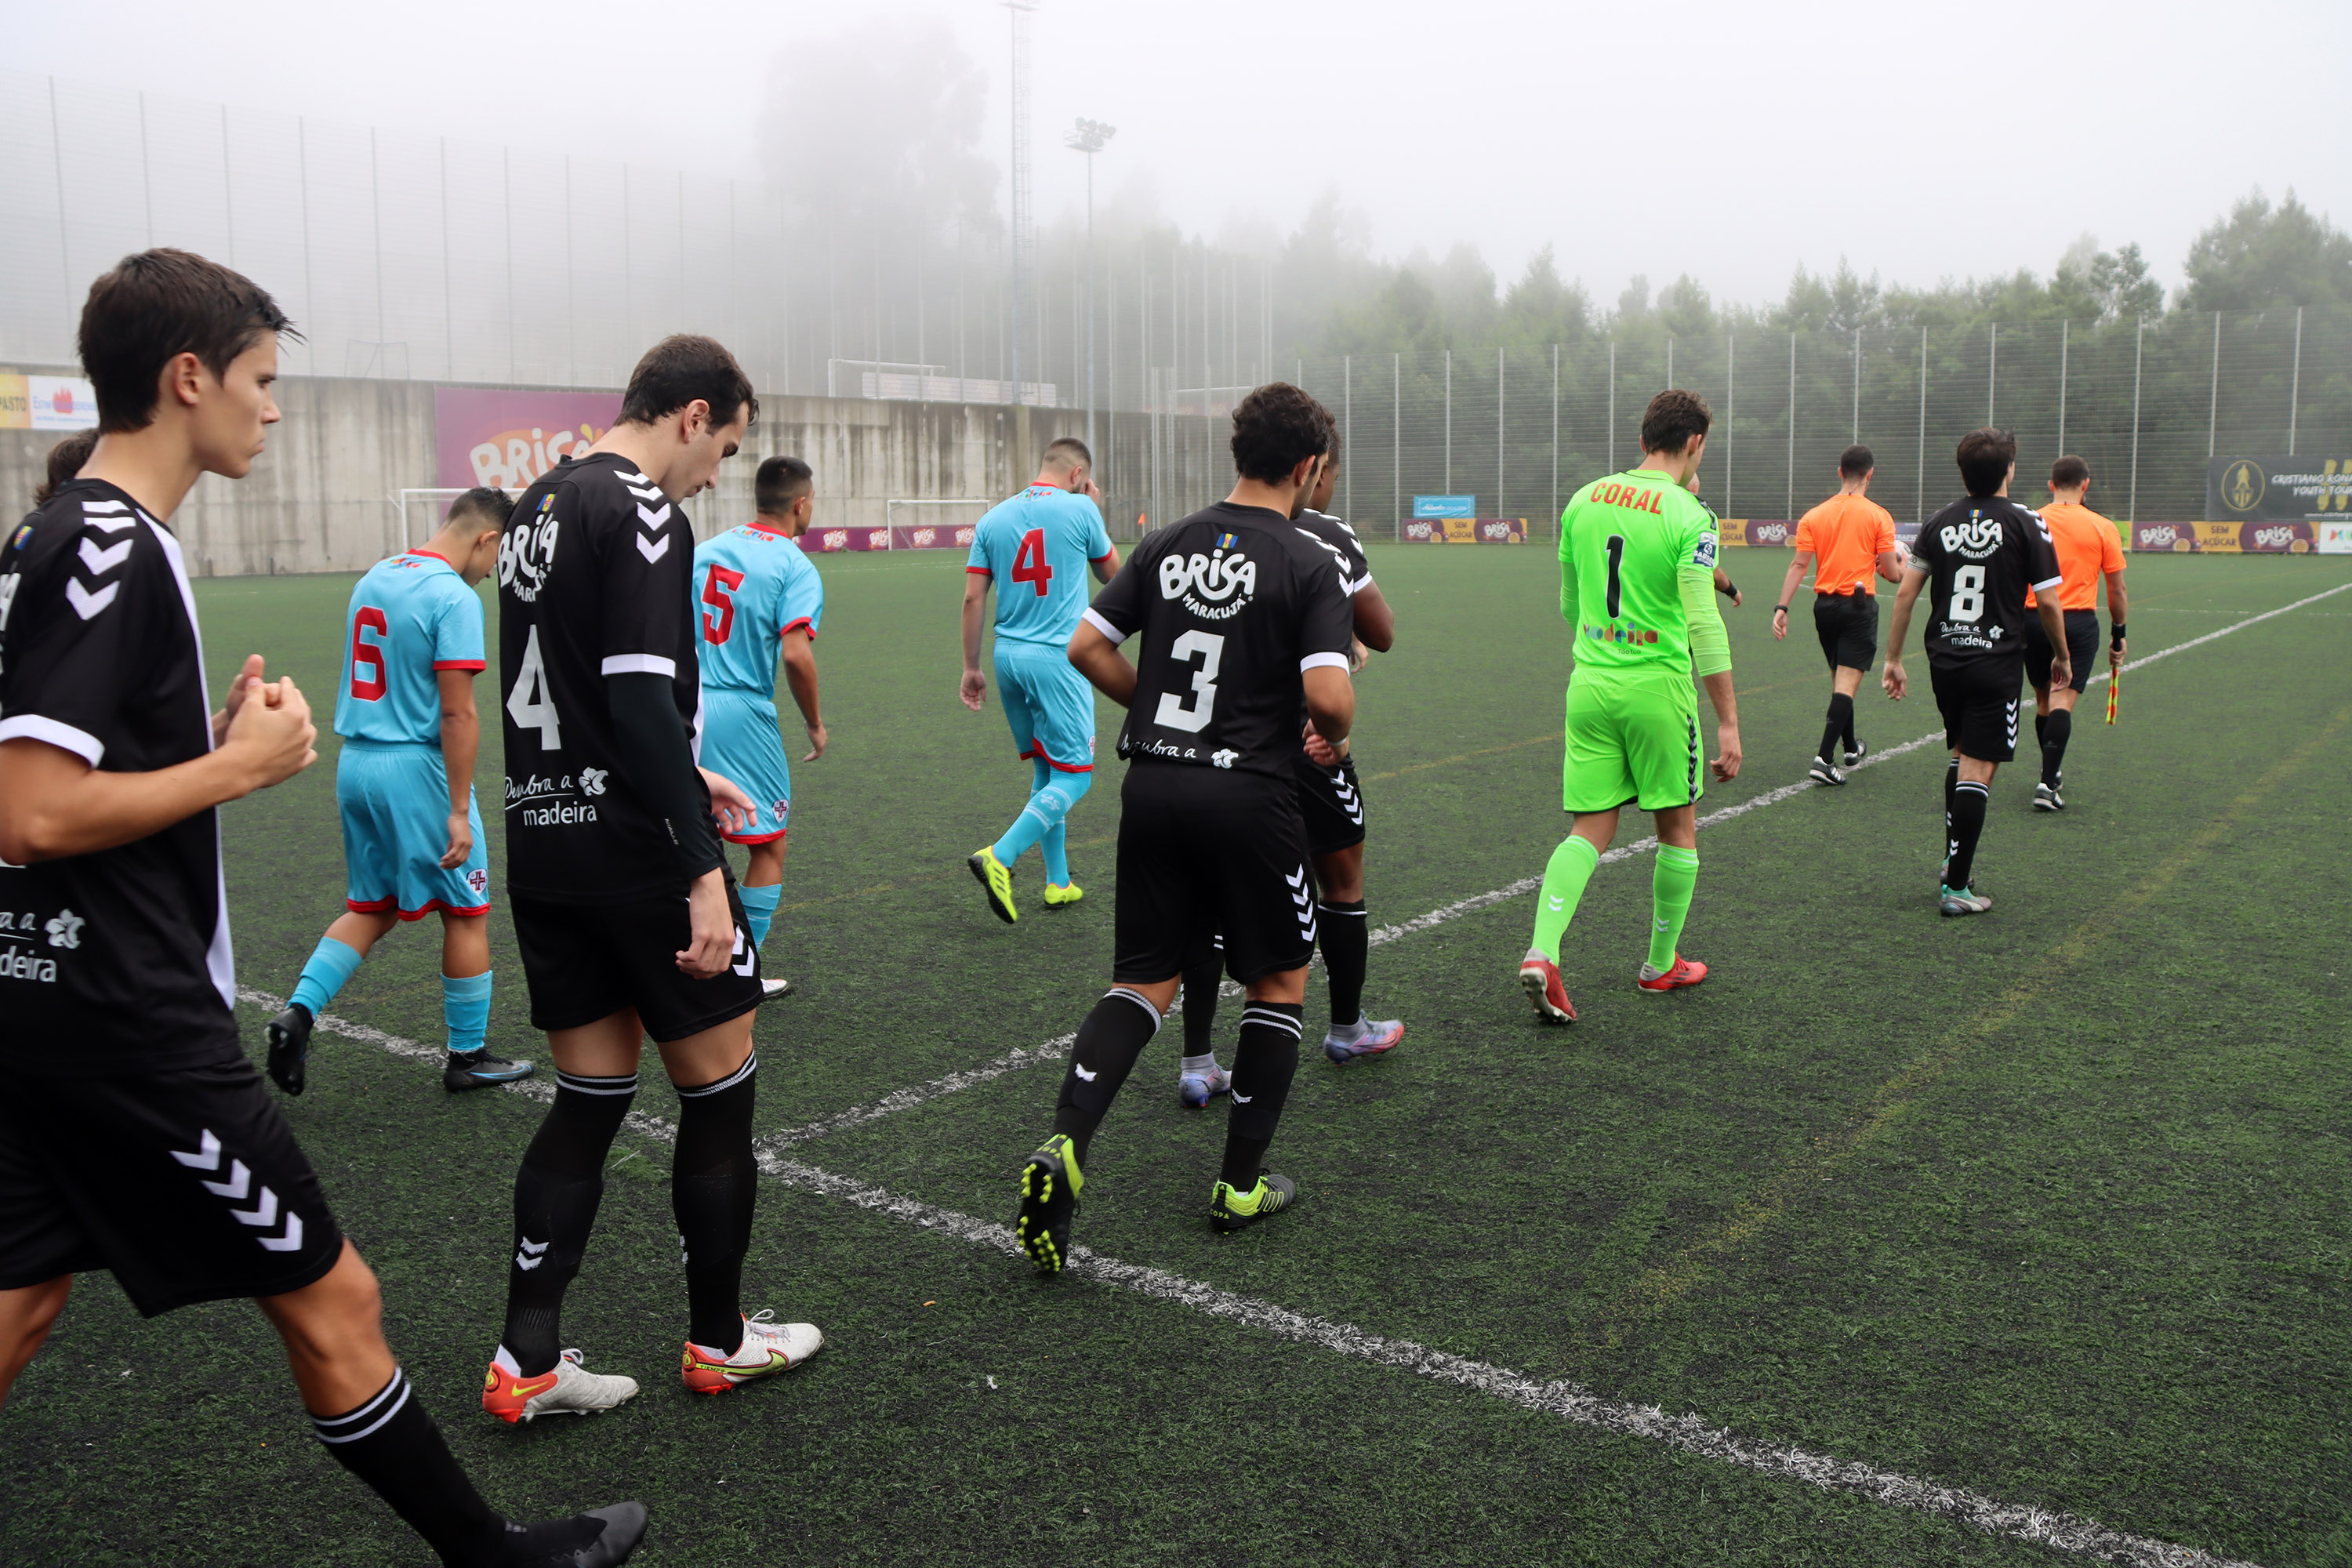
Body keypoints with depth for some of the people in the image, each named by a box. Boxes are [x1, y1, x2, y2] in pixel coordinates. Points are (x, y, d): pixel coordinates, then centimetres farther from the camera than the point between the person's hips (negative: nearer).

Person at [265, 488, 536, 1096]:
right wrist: (459, 811, -18)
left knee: (371, 909, 19)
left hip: (354, 764, 8)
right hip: (417, 771, -8)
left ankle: (298, 1011, 4)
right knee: (467, 913, 6)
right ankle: (468, 1057, 15)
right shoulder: (455, 597, -15)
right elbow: (457, 713, -19)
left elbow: (375, 682, 16)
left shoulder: (374, 578, 10)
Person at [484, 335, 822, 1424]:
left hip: (542, 844, 9)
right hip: (635, 854, -9)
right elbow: (641, 701, -24)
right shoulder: (641, 515, -15)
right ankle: (718, 1341, 21)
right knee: (718, 1093, 7)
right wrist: (703, 870, -24)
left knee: (589, 1099, 14)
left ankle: (526, 1360, 15)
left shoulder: (538, 506, 14)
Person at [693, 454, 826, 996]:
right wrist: (814, 724, -5)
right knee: (768, 847, 9)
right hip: (742, 714, -5)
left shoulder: (703, 551, 11)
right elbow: (796, 653, -19)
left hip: (682, 708, 6)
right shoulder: (796, 567, -8)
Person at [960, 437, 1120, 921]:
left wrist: (971, 667, 11)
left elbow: (973, 598, 5)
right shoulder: (1080, 509, -5)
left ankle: (1058, 882, 21)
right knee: (1073, 776, -1)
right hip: (1058, 660, -6)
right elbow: (1112, 572, 12)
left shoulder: (994, 519, 8)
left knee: (1045, 772, 17)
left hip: (1009, 656, 6)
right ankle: (999, 858, -17)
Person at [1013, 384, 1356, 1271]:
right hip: (1250, 794, -4)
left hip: (1153, 786, 5)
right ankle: (1241, 1184, 19)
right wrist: (1332, 735, 3)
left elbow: (1085, 646, 5)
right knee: (1281, 980, 15)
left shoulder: (1167, 546, 7)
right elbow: (1330, 697, -19)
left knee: (1144, 986, 12)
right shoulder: (1309, 564, -8)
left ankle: (1063, 1146, -8)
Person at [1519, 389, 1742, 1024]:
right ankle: (1661, 964, 25)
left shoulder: (1584, 500, 6)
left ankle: (1542, 953, -11)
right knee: (1678, 829, 14)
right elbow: (1703, 626, -16)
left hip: (1589, 684, 5)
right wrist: (1728, 722, -13)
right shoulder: (1688, 517, -11)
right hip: (1658, 689, -5)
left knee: (1590, 829, 7)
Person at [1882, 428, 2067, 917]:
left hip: (1944, 661, 4)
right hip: (1996, 663, -4)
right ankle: (1956, 886, -4)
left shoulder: (1939, 523, 5)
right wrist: (2062, 656, 11)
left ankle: (1954, 861, 25)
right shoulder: (2025, 523, -5)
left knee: (1961, 756, 23)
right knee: (1978, 770, -3)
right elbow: (2048, 602, -4)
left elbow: (1905, 592, 3)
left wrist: (1893, 658, 10)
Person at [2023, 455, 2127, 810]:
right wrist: (2118, 635, 15)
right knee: (2062, 702, -7)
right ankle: (2048, 784, -18)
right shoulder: (2102, 528, 0)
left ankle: (2051, 772, 31)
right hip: (2080, 622, -2)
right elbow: (2117, 591, 4)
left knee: (2044, 701, 15)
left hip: (2033, 620, 2)